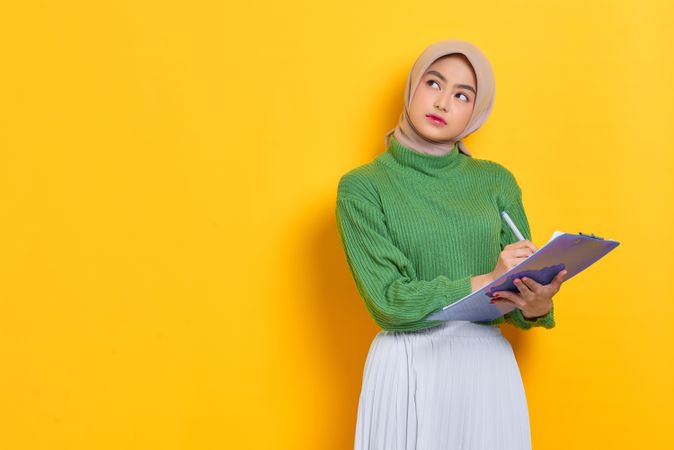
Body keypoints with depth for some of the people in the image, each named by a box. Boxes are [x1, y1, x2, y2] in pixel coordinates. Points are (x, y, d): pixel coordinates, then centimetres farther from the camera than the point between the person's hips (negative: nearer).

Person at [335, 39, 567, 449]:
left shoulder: (496, 181, 5)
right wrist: (484, 283, -21)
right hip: (407, 370, -3)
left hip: (489, 367, 3)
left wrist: (536, 306, -18)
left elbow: (521, 299, 5)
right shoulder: (362, 186, -3)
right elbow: (388, 301, -12)